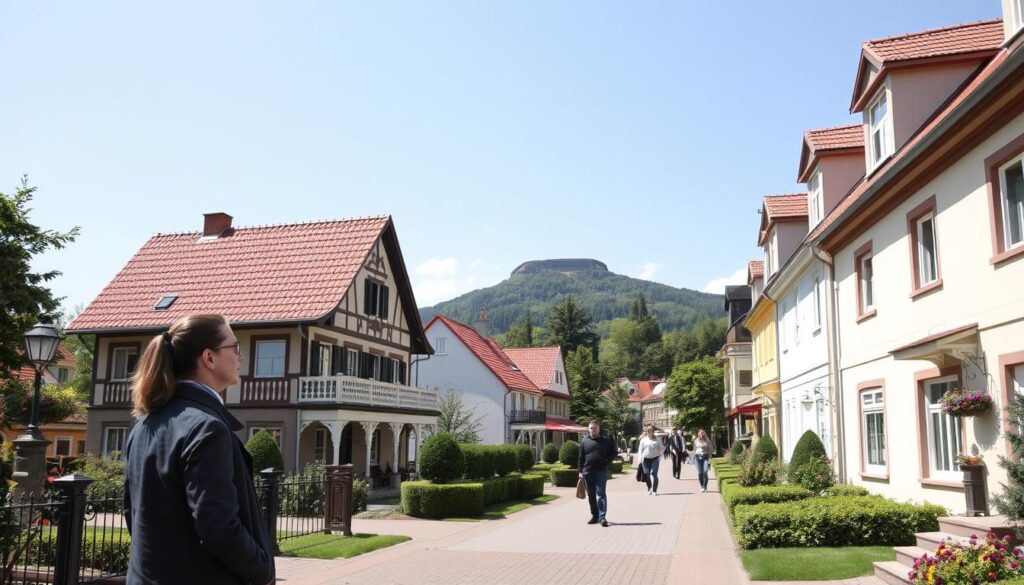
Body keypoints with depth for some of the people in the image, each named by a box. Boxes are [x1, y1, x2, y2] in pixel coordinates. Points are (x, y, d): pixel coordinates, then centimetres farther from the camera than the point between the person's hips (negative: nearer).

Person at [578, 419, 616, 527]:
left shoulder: (606, 440, 5)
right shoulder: (584, 441, 7)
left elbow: (613, 453, 11)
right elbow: (581, 457, 7)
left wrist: (607, 462, -4)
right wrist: (580, 471, 2)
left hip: (601, 471, -2)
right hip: (588, 472, 2)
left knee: (601, 494, -8)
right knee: (591, 495, 9)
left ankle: (602, 517, -12)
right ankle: (594, 516, 20)